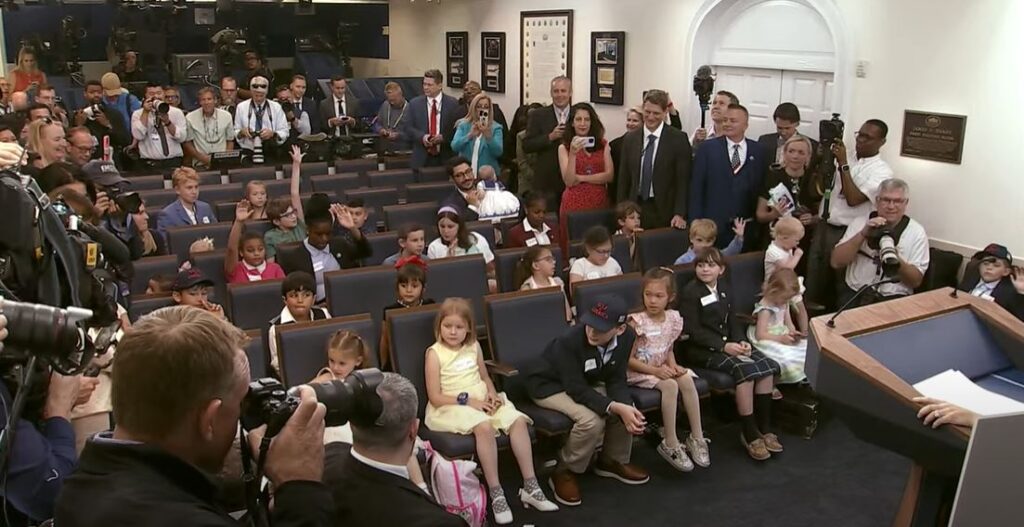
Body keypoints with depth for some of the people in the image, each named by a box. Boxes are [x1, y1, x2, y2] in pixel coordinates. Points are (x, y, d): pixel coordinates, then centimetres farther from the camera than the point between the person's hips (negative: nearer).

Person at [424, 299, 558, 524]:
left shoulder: (473, 347, 9)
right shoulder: (435, 353, -8)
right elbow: (435, 397, -12)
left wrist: (492, 393, -3)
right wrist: (468, 401, -19)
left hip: (482, 401, 6)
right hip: (451, 407, -6)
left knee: (518, 420, -17)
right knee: (484, 427, -35)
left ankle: (530, 486, -10)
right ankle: (495, 493, -26)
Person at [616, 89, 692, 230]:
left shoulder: (678, 139, -5)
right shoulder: (630, 138, 6)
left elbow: (683, 180, -6)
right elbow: (624, 179, 9)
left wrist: (680, 214, -13)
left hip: (665, 211, -3)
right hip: (635, 208, 3)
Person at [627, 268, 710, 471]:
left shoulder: (673, 319, 1)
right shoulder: (637, 322, -16)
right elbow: (629, 359, -15)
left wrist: (673, 365, -7)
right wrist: (655, 370, -22)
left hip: (663, 368, 5)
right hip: (639, 371, -5)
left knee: (687, 380, -22)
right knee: (670, 386, -30)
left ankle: (697, 437, -12)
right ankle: (670, 444, -21)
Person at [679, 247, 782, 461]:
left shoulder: (724, 288, 15)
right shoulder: (690, 292, -8)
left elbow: (733, 321, 13)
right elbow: (693, 331, -14)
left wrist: (741, 341, -7)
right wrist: (723, 346, -22)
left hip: (728, 343, 7)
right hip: (701, 350, -7)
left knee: (767, 365, -14)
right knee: (745, 369, -29)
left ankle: (764, 428, -7)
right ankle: (750, 434, -21)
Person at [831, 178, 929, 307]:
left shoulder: (917, 232, 4)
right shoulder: (859, 223, 7)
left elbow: (916, 280, 0)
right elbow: (836, 263, -3)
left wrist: (896, 261, -19)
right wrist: (862, 234, -14)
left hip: (894, 298, 0)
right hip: (855, 293, 0)